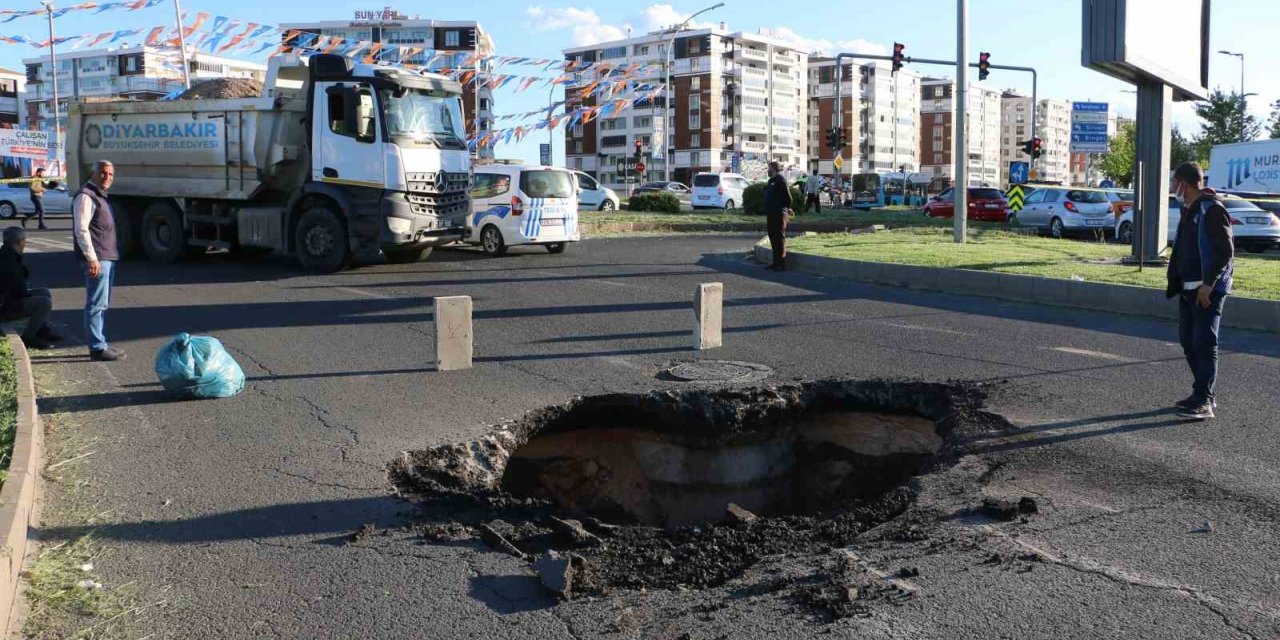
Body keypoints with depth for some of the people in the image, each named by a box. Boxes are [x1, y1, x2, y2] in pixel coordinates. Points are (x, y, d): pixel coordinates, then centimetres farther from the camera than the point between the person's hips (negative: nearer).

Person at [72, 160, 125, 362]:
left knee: (102, 304, 14)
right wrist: (92, 258, -23)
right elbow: (81, 229, -19)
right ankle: (97, 348, -8)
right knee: (96, 304, -9)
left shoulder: (100, 196, 20)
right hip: (97, 259, -10)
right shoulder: (86, 196, -11)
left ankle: (100, 343, 21)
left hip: (107, 258, 10)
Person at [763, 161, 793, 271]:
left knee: (780, 238, -7)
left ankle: (781, 264, -5)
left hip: (779, 215, -10)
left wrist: (787, 208, -1)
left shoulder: (780, 180, -12)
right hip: (771, 214, 10)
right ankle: (776, 262, 18)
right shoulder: (771, 181, 18)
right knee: (773, 238, 12)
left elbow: (788, 196, -14)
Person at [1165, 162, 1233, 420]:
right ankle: (1203, 394, 21)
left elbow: (1225, 250, -19)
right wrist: (1175, 282, 16)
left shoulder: (1212, 209, -13)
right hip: (1188, 289, 10)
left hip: (1208, 290, -10)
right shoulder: (1189, 210, 16)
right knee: (1188, 341, 12)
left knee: (1204, 344, -9)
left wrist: (1208, 284, -22)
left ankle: (1204, 402, -7)